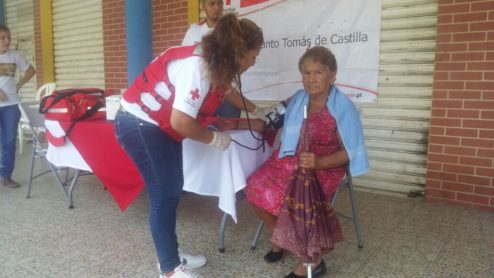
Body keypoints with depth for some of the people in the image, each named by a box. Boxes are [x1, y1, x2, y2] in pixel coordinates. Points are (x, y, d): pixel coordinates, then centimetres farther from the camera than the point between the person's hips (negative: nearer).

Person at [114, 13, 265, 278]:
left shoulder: (214, 61, 2)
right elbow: (181, 121, -33)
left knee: (172, 190, 12)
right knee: (165, 195, -5)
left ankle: (170, 255, 26)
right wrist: (214, 138, -16)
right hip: (139, 124, -10)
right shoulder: (198, 66, -28)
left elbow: (225, 91, 24)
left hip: (160, 126, 10)